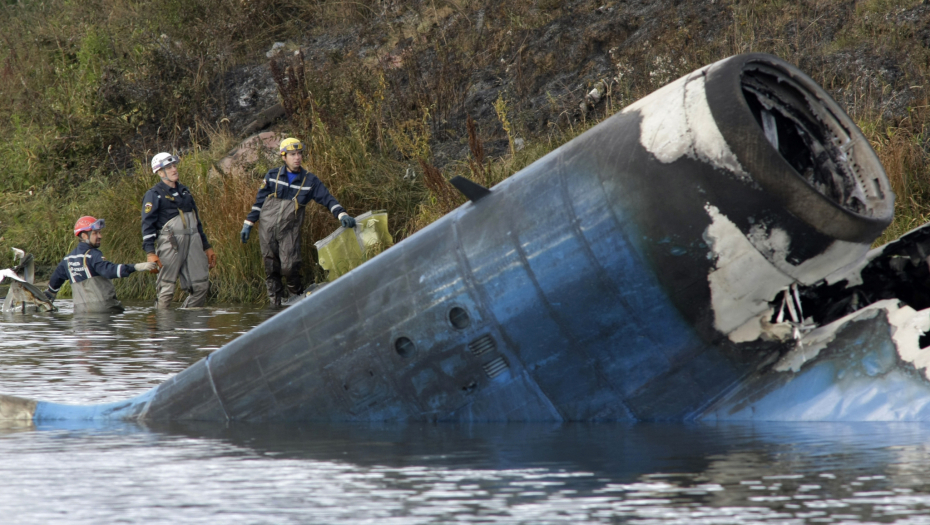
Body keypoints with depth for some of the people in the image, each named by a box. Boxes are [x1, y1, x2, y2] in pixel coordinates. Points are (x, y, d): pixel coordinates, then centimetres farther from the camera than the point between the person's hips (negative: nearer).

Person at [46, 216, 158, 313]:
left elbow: (55, 281, 31)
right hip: (103, 308, -7)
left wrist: (47, 300, 49)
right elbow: (109, 270, -24)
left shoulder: (68, 259, 17)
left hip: (80, 310, 7)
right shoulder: (93, 255, -7)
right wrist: (136, 267, -31)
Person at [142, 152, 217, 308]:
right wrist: (150, 253, -18)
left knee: (201, 286, 0)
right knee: (166, 288, -6)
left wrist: (206, 247, 23)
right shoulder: (154, 194, 0)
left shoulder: (184, 191, 21)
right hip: (170, 242, -6)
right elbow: (147, 224, -8)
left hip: (193, 241, 6)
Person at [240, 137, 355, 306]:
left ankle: (297, 297, 10)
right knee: (271, 269, 3)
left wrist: (342, 215, -18)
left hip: (290, 231, -1)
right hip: (267, 228, 1)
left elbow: (328, 199, -1)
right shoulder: (272, 176, 5)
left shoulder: (310, 180, 3)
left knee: (289, 268, -12)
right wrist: (248, 223, 11)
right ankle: (276, 301, 14)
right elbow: (259, 201, 12)